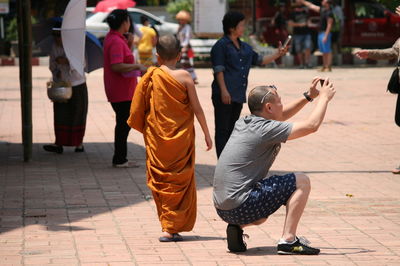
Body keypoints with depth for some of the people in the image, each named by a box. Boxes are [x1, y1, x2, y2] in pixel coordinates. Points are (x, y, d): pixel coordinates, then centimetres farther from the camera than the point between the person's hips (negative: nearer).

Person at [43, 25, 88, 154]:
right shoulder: (54, 47, 5)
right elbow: (52, 65, 11)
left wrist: (66, 61, -27)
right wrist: (56, 71, -9)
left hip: (77, 86, -3)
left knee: (78, 114, 3)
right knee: (60, 115, -3)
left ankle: (79, 143, 13)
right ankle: (59, 144, -3)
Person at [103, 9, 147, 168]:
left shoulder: (114, 38, 13)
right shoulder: (116, 41, -19)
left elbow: (125, 58, 23)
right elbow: (117, 66, -27)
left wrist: (129, 43, 8)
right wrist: (138, 67, -20)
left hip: (122, 91, 11)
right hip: (122, 92, -11)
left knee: (124, 124, 15)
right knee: (124, 124, -4)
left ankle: (120, 159, 20)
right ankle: (120, 160, 0)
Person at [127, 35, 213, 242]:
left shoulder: (150, 77, -3)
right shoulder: (184, 77, -8)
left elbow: (138, 110, -1)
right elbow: (197, 109, -6)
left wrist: (145, 130, 16)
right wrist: (206, 134, 4)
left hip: (157, 139, 1)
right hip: (182, 138, -1)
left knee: (160, 181, 13)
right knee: (180, 182, 7)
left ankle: (167, 223, 9)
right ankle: (172, 228, 2)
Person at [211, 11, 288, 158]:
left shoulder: (245, 47, 17)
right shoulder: (221, 45, -6)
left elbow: (260, 60, 23)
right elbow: (219, 70, -12)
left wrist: (277, 54, 10)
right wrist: (224, 91, -19)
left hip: (239, 95, 8)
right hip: (225, 95, -8)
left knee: (232, 129, 12)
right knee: (222, 129, -5)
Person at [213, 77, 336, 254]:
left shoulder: (244, 123, 12)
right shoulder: (266, 129, -13)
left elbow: (280, 116, 31)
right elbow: (312, 125, -12)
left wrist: (309, 96, 26)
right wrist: (324, 97, 4)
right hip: (240, 205, -9)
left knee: (261, 216, 40)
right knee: (301, 182, -2)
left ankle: (236, 228, 11)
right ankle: (288, 240, -6)